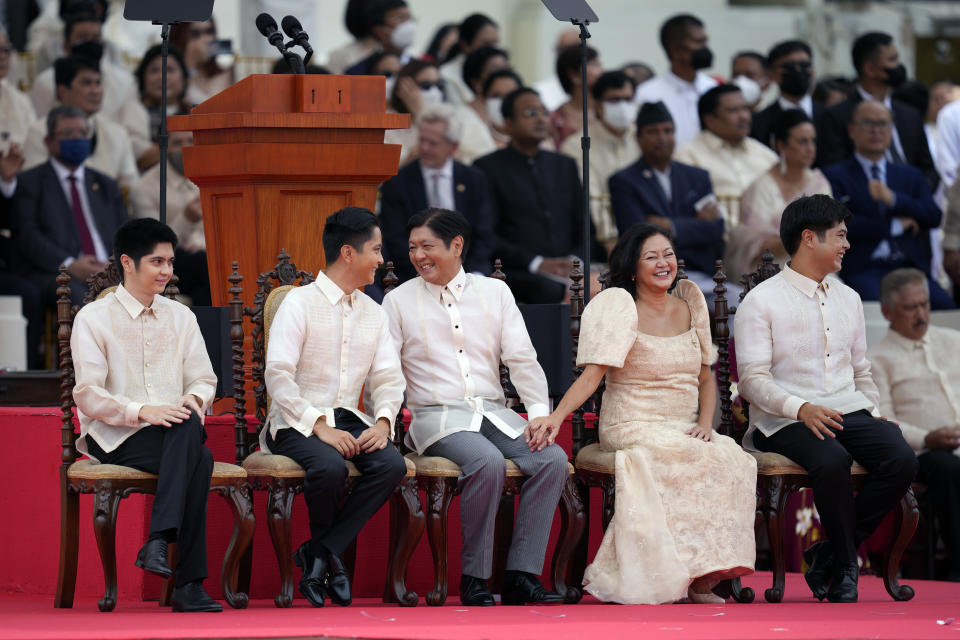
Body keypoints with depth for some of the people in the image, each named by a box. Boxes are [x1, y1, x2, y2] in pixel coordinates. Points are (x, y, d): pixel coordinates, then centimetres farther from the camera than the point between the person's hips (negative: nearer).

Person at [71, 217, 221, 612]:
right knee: (199, 459, -33)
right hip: (115, 438, -4)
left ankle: (158, 542, -41)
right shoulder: (93, 319, 3)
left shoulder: (180, 317, 20)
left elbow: (204, 379, 16)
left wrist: (195, 398, -10)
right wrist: (141, 411, -23)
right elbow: (88, 396, -6)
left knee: (189, 426, -36)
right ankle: (188, 584, -36)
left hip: (175, 431, 4)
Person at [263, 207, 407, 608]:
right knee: (330, 467, -36)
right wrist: (320, 426, -21)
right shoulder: (300, 303, -4)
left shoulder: (374, 314, 16)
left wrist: (383, 421, -12)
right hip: (297, 422, -5)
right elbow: (278, 376, -12)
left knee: (392, 465, -26)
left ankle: (321, 553, -18)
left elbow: (388, 378, 11)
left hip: (350, 420, 5)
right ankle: (328, 554, -5)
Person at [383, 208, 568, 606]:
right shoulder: (399, 301, 8)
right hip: (437, 416, -3)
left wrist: (540, 413, -5)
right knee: (489, 462, -34)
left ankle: (520, 574, -22)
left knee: (553, 459, -24)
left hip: (494, 413, 4)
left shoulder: (495, 293, 14)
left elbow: (522, 360, 9)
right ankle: (474, 580, -25)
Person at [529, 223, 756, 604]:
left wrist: (705, 423, -2)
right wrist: (555, 416, -27)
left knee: (733, 458, -27)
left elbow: (706, 376, 17)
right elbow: (591, 375, -10)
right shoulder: (619, 306, -2)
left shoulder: (689, 302, 14)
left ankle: (701, 579, -25)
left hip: (684, 430, 5)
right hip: (634, 428, -5)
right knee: (703, 460, -32)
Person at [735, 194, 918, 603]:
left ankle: (831, 554, -10)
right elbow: (754, 380, -8)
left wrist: (874, 416, 7)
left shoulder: (848, 299, 21)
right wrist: (802, 409, -25)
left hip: (848, 412, 6)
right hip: (784, 421, -6)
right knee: (832, 461, -37)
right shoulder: (761, 302, -1)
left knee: (901, 459, -25)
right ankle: (846, 564, -14)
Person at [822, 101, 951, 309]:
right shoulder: (835, 176, 10)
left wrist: (893, 199, -8)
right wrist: (895, 226, -2)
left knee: (944, 304, -27)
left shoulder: (910, 175, 23)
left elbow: (934, 217, 8)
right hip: (862, 270, -3)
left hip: (909, 267, 3)